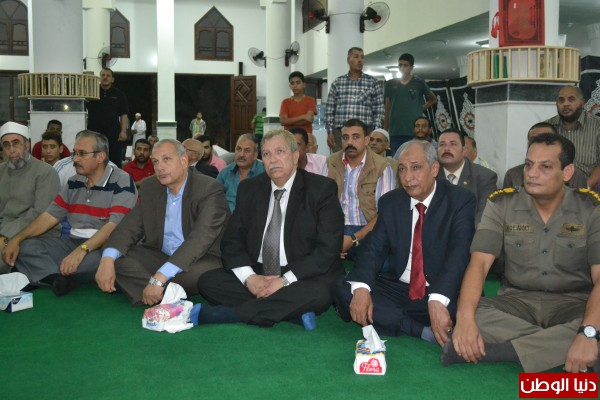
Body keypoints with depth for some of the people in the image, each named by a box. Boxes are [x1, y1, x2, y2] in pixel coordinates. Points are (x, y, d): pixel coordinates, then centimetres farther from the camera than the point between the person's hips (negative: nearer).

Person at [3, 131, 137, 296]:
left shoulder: (122, 182, -11)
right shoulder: (74, 182, 12)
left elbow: (115, 226, -21)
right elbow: (50, 216, 11)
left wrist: (82, 250, -32)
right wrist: (17, 239, -2)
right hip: (73, 242, 7)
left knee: (96, 260, -40)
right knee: (26, 247, -11)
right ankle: (63, 279, -30)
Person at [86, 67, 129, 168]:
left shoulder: (119, 94, 9)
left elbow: (124, 115, 7)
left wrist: (123, 131, -4)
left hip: (114, 134, 0)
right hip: (94, 133, 0)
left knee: (116, 162, 0)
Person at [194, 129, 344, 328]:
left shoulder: (322, 188, -4)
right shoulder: (249, 189, 9)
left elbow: (328, 249, -11)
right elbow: (231, 241, 6)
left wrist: (285, 280, -19)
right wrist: (249, 277, -13)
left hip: (301, 278, -4)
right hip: (256, 275, 4)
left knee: (318, 293, -36)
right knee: (207, 281, -17)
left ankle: (222, 314, -29)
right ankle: (295, 311, -21)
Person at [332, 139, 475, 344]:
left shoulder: (461, 200, -6)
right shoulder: (389, 202, 7)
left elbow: (459, 252, -20)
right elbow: (374, 248, 0)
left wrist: (438, 300, -37)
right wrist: (361, 287, -22)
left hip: (445, 294, -5)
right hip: (397, 290, 6)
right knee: (342, 290, -18)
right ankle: (424, 331, -22)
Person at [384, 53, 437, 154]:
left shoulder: (419, 83, 7)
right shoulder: (390, 84, 11)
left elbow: (433, 100, 20)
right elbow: (387, 109, 12)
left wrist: (422, 108, 5)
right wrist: (385, 131, 8)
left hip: (415, 131, -1)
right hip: (395, 132, 2)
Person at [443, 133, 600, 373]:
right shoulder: (501, 205, -2)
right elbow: (479, 263, -12)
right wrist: (465, 318, -31)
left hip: (573, 304, 0)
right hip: (518, 301, 1)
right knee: (472, 315, -31)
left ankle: (495, 350, -29)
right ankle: (558, 347, -20)